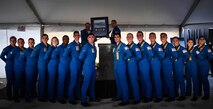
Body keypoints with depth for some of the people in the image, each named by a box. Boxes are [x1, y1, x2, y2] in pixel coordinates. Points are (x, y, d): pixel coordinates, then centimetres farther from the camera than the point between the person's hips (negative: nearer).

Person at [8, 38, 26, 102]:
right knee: (17, 82, -3)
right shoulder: (15, 49, -3)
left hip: (25, 68, 5)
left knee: (23, 82, 13)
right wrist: (15, 62, 1)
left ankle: (22, 94, 28)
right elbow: (9, 57, -6)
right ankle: (16, 97, 6)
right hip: (17, 68, -4)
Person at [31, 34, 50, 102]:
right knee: (41, 80, -1)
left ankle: (45, 95, 23)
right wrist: (39, 60, -2)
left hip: (48, 65, 5)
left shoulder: (49, 46, 9)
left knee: (46, 80, 11)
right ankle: (40, 97, 8)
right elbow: (33, 55, -13)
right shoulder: (39, 46, -6)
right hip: (41, 65, -5)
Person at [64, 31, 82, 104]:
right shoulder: (71, 45, -5)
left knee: (78, 81, 12)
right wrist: (72, 59, -3)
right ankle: (71, 98, 4)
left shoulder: (81, 45, 12)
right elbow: (65, 54, -12)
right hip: (74, 65, -6)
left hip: (80, 65, 6)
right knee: (73, 81, -3)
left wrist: (81, 60, 5)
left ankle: (77, 95, 24)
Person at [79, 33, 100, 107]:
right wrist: (85, 62, 0)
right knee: (86, 83, -5)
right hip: (87, 67, -7)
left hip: (93, 67, 7)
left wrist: (92, 62, 11)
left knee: (92, 83, 15)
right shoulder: (86, 46, -10)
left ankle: (92, 97, 29)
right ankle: (83, 100, 1)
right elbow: (81, 57, -16)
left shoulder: (94, 47, 13)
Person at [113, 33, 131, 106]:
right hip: (115, 66, 8)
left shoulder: (123, 46, -11)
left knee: (123, 82, -5)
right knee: (118, 81, 17)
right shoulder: (114, 46, 12)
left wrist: (124, 59, -8)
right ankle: (119, 96, 31)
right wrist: (116, 61, 10)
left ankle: (125, 100, 0)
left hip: (121, 66, -8)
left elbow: (129, 54, -22)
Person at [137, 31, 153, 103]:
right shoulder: (137, 45, 11)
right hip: (139, 66, 7)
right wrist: (137, 61, 8)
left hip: (145, 65, -7)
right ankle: (143, 95, 25)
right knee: (142, 80, 14)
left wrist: (147, 61, -7)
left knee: (147, 80, 0)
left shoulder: (145, 44, -11)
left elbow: (151, 54, -19)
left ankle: (148, 96, 9)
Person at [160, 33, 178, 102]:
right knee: (164, 80, 12)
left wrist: (171, 61, -5)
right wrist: (161, 61, 9)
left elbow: (175, 55, -14)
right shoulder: (160, 46, 12)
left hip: (167, 65, -7)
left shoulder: (169, 45, -7)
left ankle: (171, 96, 4)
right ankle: (166, 93, 24)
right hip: (162, 65, 7)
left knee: (169, 80, -4)